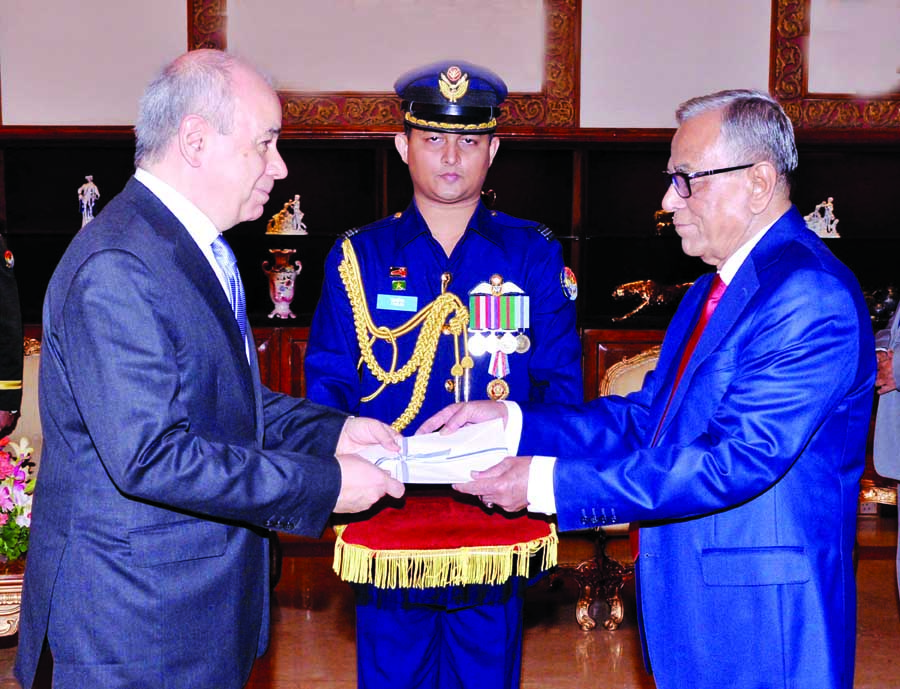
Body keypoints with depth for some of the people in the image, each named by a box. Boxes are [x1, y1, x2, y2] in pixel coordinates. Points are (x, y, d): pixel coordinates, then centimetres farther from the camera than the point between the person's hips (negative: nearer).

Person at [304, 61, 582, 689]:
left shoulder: (536, 255, 4)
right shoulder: (358, 257, 5)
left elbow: (563, 384, 2)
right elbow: (325, 388, 4)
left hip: (497, 531, 0)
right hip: (388, 525, 0)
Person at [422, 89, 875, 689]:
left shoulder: (811, 297, -21)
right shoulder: (714, 287, 12)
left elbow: (734, 462, -27)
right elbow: (648, 418, 9)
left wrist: (551, 483, -26)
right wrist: (511, 420, -2)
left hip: (763, 628, -9)